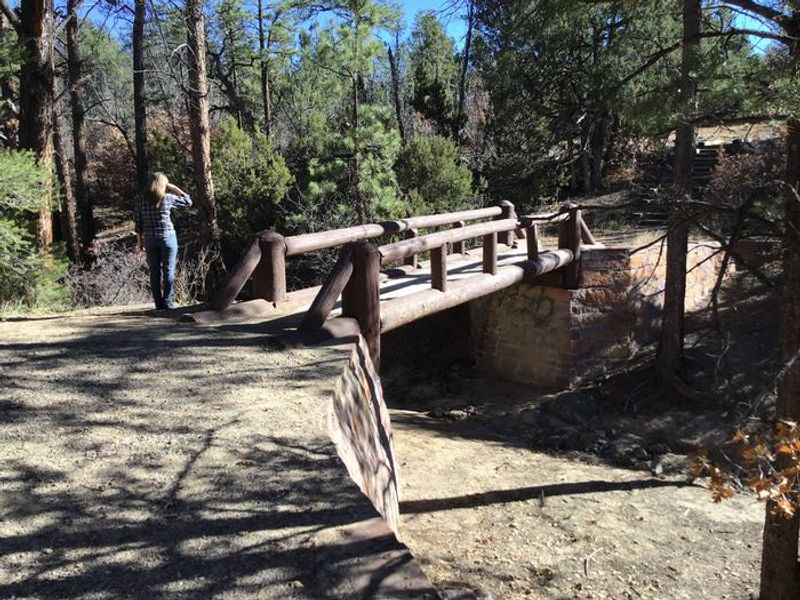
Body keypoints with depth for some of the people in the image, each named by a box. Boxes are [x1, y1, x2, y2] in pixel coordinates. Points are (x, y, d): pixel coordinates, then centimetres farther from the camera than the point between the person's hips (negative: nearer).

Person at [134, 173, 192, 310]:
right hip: (167, 236, -2)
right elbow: (188, 201, 10)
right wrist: (174, 188, 10)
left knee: (155, 271, 7)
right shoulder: (168, 198, -4)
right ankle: (168, 302, 0)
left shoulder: (140, 200, 1)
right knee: (168, 270, 2)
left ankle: (159, 303, 9)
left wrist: (140, 242, 10)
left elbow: (138, 224, 2)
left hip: (149, 239, 2)